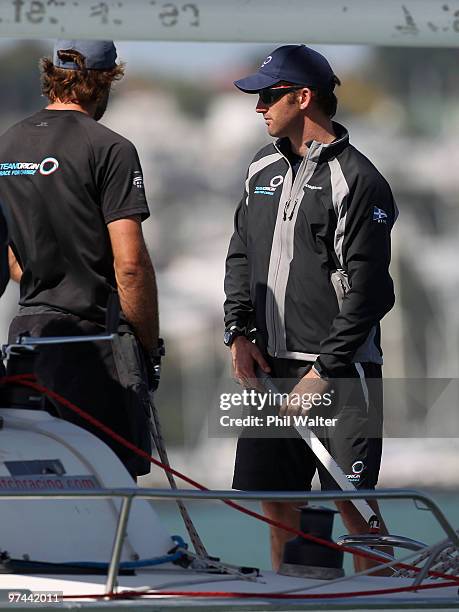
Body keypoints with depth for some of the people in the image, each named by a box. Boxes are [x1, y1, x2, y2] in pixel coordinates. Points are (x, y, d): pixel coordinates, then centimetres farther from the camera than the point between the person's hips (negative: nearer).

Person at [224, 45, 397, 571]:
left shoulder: (356, 181, -10)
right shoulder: (264, 168, 13)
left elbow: (366, 290, -13)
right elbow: (241, 254, 20)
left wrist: (324, 371, -15)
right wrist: (239, 331, 5)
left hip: (339, 370, -7)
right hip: (270, 366, 7)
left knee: (352, 505, -5)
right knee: (274, 499, 9)